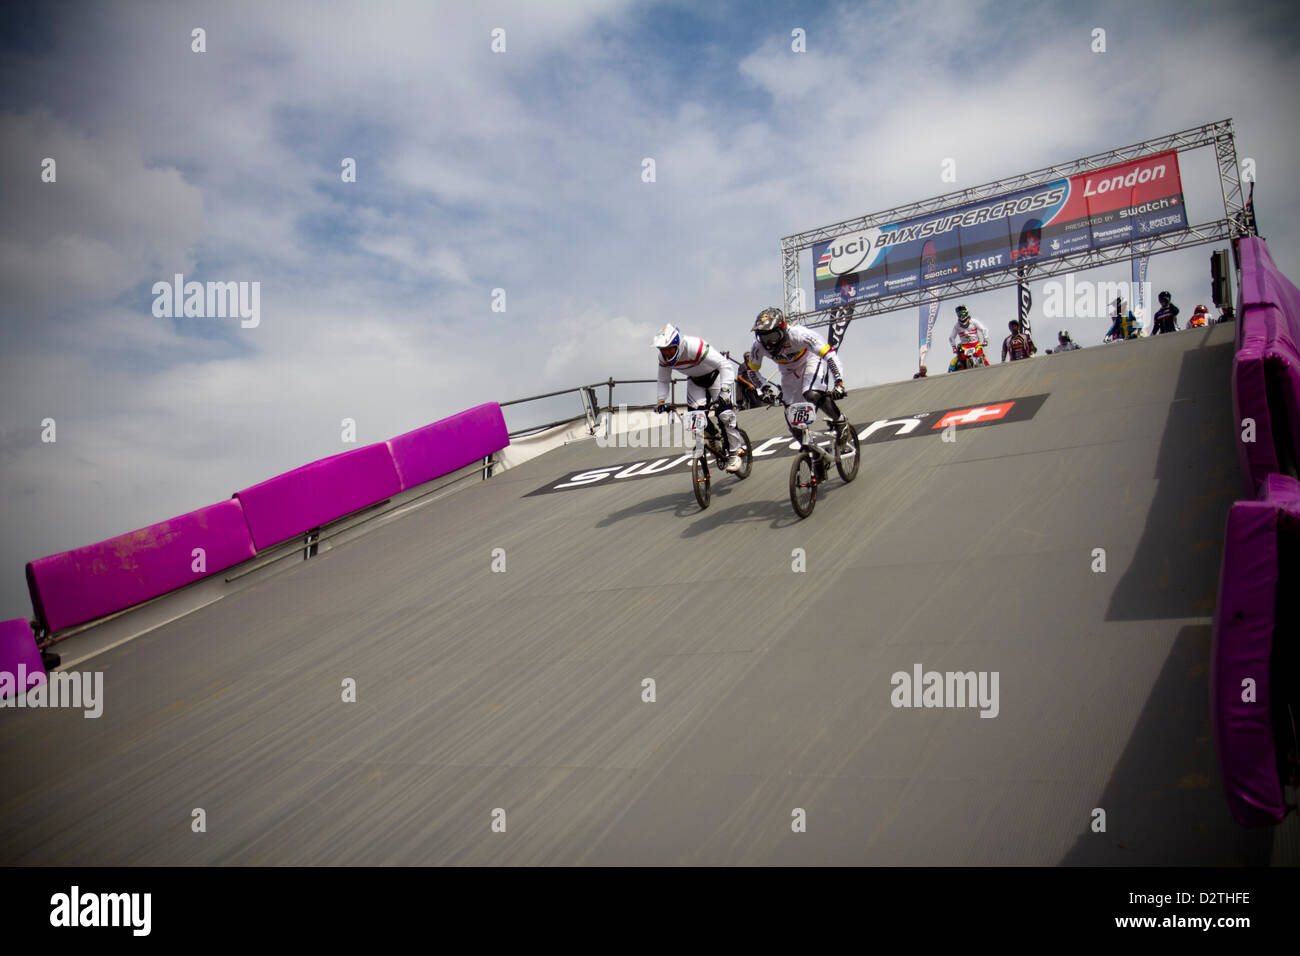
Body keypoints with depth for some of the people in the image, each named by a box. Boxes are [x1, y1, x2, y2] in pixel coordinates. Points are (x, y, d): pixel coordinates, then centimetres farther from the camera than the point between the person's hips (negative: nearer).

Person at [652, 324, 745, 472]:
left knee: (725, 414, -18)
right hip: (695, 381, 5)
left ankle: (734, 453, -4)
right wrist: (661, 400, -15)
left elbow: (726, 365, -36)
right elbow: (663, 380, 0)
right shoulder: (663, 357, -19)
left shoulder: (695, 346, -38)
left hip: (716, 375, -5)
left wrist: (725, 390, -45)